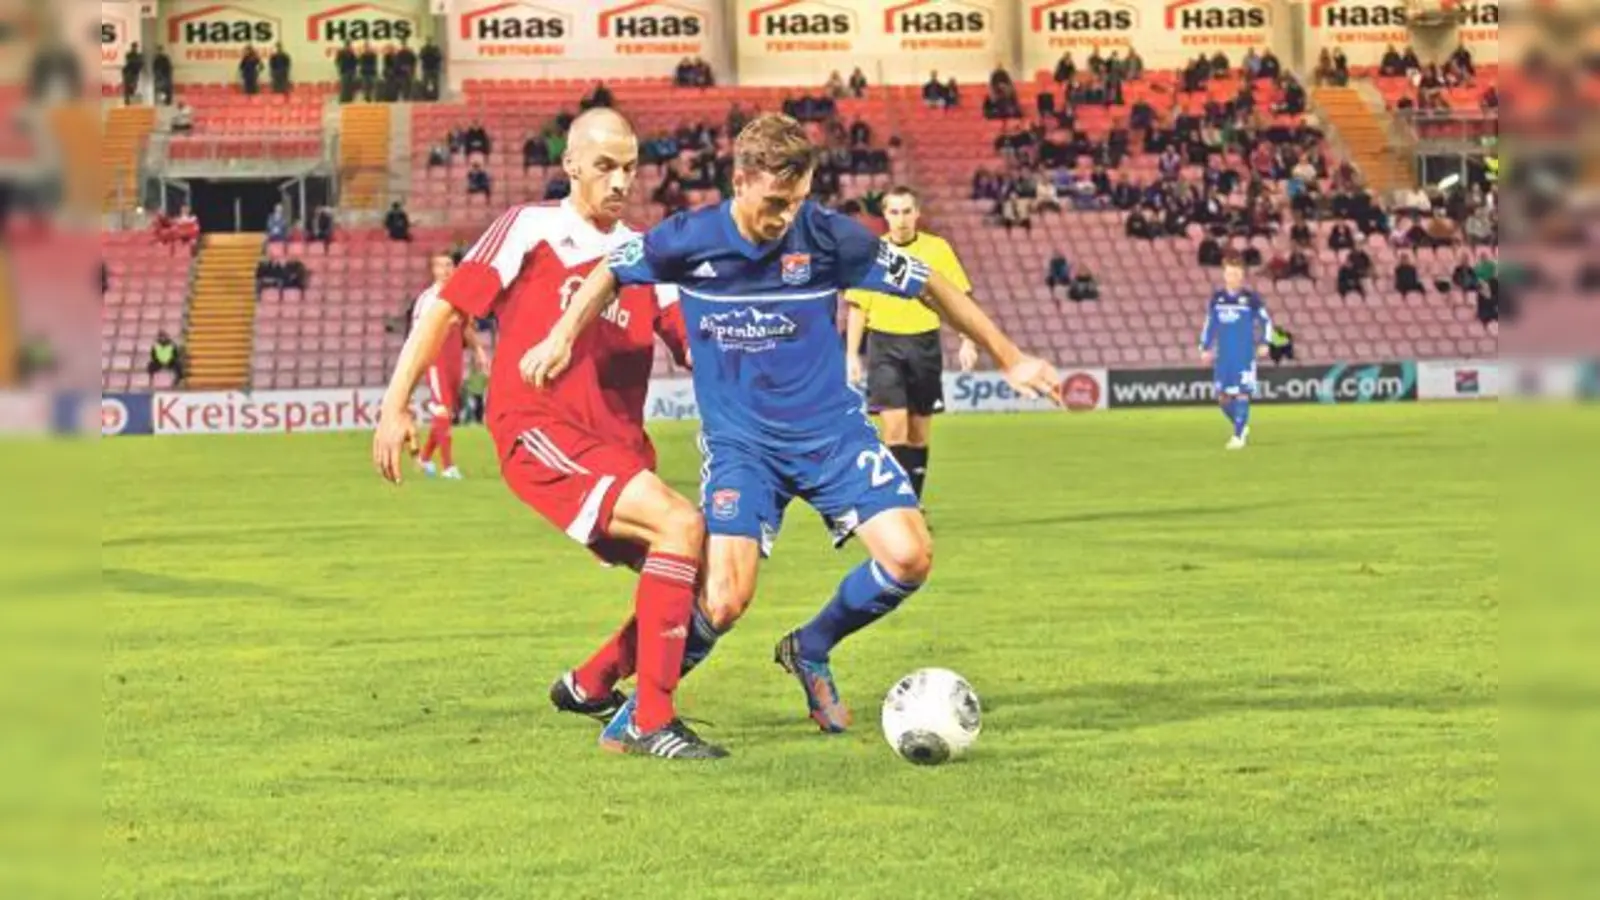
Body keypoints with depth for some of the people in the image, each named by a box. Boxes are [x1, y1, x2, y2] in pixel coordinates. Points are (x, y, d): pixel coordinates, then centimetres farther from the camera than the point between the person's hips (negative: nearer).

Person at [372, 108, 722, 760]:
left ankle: (589, 685, 24)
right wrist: (396, 404, -5)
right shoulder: (532, 229, 2)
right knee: (681, 525, -25)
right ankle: (649, 723, -22)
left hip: (616, 446, 7)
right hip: (538, 431, -6)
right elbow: (446, 308, 1)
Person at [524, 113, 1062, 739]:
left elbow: (929, 287, -1)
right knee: (724, 601, -18)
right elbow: (613, 271, 9)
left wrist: (1010, 360, 2)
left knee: (910, 557, -15)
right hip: (739, 443, -2)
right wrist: (561, 339, 4)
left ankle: (811, 651, 13)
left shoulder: (830, 237, -12)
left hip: (831, 430, 2)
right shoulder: (689, 240, -12)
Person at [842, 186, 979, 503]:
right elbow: (857, 307, 6)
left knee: (920, 432, 7)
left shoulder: (937, 249, 1)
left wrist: (967, 342, -6)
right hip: (885, 344, -1)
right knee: (894, 427, -13)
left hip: (925, 343, 1)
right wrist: (851, 355, 2)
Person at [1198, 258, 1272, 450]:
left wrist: (1263, 343, -7)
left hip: (1245, 356, -4)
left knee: (1242, 393, -7)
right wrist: (1205, 348, 9)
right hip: (1223, 356, 4)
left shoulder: (1251, 298, -3)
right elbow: (1209, 325, 14)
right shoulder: (1216, 299, 7)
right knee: (1223, 397, 3)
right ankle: (1242, 427, 25)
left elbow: (1266, 321, 4)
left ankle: (1239, 436, -1)